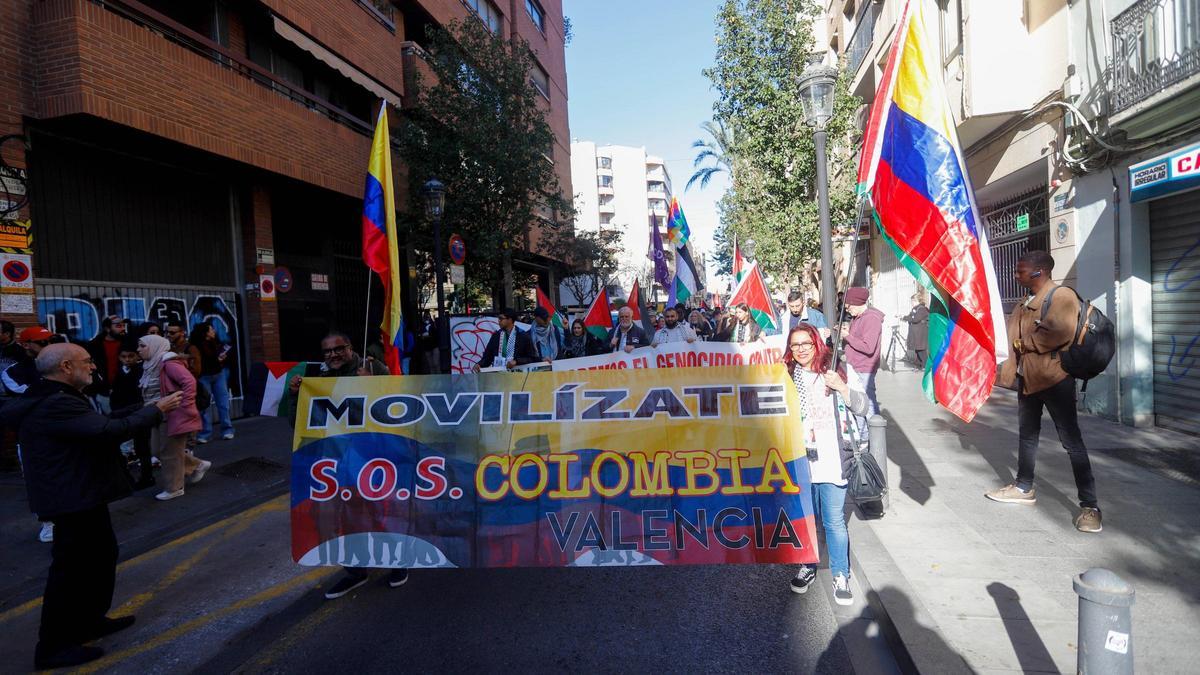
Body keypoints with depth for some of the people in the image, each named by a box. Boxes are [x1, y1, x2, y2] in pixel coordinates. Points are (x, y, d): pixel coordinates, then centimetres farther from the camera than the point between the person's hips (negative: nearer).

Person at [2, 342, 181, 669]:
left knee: (102, 554, 20)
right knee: (72, 567, -1)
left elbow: (96, 427, 16)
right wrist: (157, 409, -22)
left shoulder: (55, 399, 11)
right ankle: (53, 646, 11)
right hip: (74, 499, -11)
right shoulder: (56, 405, -25)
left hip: (80, 495, 11)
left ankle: (90, 620, 33)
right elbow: (112, 430, -30)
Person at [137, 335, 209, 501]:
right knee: (158, 451, 16)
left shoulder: (169, 363, -19)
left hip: (174, 415, -10)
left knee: (170, 453, 2)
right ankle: (197, 465, 28)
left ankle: (174, 488, 17)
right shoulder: (151, 365, 10)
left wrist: (184, 407, -26)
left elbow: (189, 381, -30)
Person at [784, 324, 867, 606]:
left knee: (834, 521, 2)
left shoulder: (839, 370, 1)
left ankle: (841, 575, 18)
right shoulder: (785, 375, 4)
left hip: (831, 459, -2)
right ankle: (807, 567, 32)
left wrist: (841, 387, -16)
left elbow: (862, 406, -1)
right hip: (799, 459, 2)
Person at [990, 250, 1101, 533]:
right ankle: (1024, 488, 33)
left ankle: (1089, 505, 2)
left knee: (1071, 440, -4)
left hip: (1054, 378, -9)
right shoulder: (1024, 303, 13)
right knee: (1027, 434, 19)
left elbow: (1062, 332, -27)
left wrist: (1028, 341, -12)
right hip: (1027, 378, 9)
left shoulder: (1062, 296, -12)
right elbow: (1015, 337, 14)